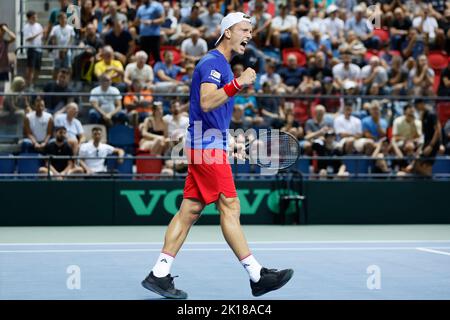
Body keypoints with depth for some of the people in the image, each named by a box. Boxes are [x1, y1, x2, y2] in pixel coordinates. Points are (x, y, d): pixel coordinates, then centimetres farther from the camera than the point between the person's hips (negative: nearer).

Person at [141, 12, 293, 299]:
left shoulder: (222, 65, 21)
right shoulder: (213, 63, -12)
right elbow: (206, 102, -26)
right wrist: (237, 84, -34)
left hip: (205, 146, 10)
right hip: (208, 145, -10)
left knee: (190, 210, 7)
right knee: (230, 208, -8)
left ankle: (159, 275, 7)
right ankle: (257, 276, -6)